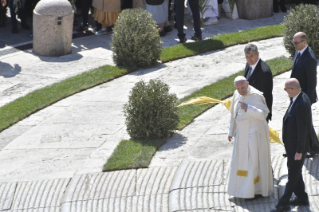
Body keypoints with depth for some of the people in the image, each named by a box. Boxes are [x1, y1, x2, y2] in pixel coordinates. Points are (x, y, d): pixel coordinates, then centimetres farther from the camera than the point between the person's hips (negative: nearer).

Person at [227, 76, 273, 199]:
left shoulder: (256, 96, -19)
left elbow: (263, 114, -28)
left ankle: (258, 190, 11)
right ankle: (243, 188, 28)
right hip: (242, 133, 8)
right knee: (241, 160, 15)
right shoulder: (237, 95, 3)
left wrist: (248, 108, -37)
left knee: (254, 161, 0)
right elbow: (234, 114, 13)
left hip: (255, 133, -8)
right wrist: (231, 132, 15)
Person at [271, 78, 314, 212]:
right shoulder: (301, 97, 1)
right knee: (295, 172, 20)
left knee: (293, 175, 4)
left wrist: (299, 151, -20)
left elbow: (303, 129, -26)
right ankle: (302, 198, 33)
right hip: (293, 142, 10)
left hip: (297, 145, -10)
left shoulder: (301, 105, -30)